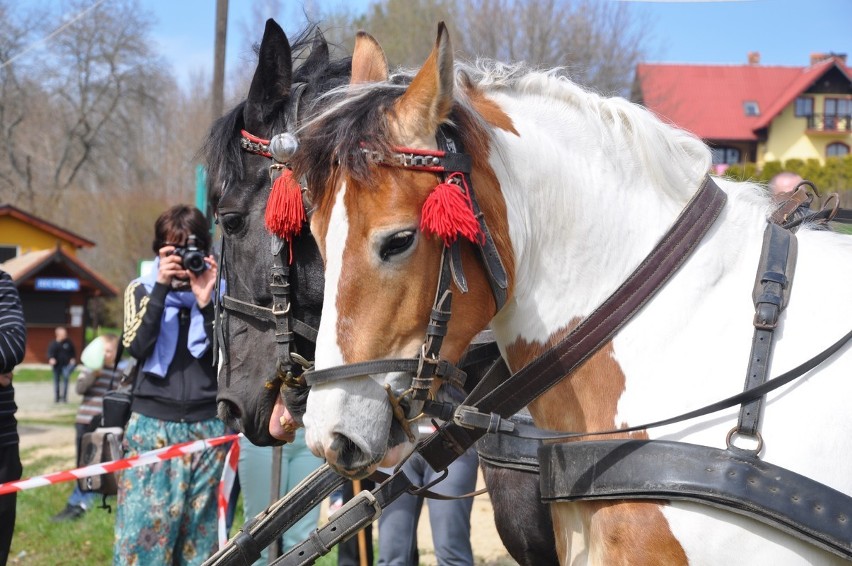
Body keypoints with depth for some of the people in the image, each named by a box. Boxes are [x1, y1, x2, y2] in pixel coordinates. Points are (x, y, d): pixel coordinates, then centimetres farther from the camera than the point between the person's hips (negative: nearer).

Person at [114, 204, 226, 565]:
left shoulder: (219, 292, 7)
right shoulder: (142, 290, 8)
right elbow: (136, 346, -9)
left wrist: (206, 303, -12)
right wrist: (162, 288, -13)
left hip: (208, 427, 1)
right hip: (152, 426, -1)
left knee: (200, 536, 4)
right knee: (143, 532, -6)